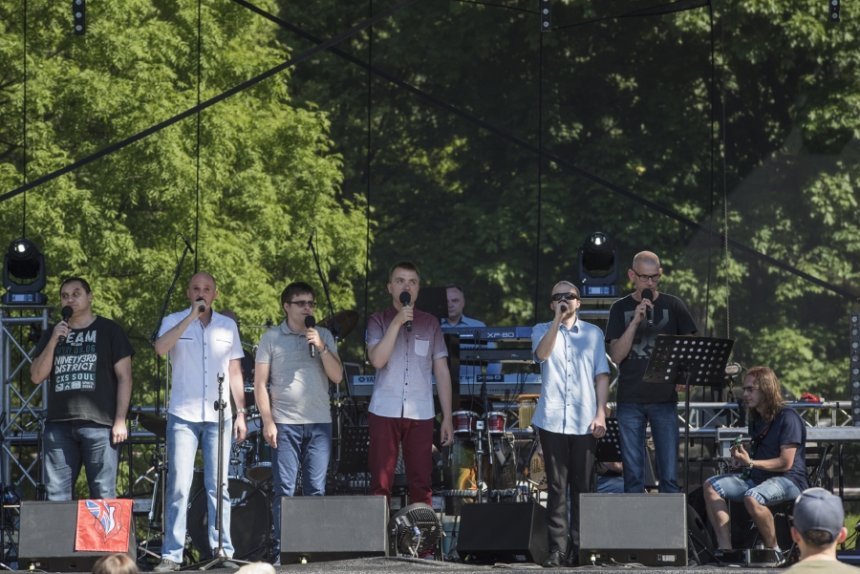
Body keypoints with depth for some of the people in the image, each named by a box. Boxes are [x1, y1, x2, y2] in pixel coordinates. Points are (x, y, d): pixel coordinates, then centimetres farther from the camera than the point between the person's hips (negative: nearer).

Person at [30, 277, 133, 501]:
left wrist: (120, 421, -7)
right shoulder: (52, 335, 19)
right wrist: (53, 341, -2)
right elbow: (37, 377, 11)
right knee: (56, 494, 0)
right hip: (59, 424, 4)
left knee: (103, 494, -7)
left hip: (98, 423, -4)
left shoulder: (109, 331, 8)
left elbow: (124, 377, 3)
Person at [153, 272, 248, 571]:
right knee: (179, 487, -6)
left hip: (219, 417, 2)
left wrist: (241, 413, 9)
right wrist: (191, 316, -17)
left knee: (218, 487, 1)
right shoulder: (174, 322, 5)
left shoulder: (228, 326, 12)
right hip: (183, 416, -2)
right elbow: (160, 348, -16)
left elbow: (235, 372, 15)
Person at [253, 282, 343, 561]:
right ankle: (281, 551, -1)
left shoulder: (324, 336, 12)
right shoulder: (272, 338, 4)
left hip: (319, 423, 2)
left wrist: (321, 347, -9)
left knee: (316, 490, 2)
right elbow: (260, 383, 3)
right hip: (285, 423, -2)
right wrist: (268, 422, -5)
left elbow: (337, 376, 4)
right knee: (285, 490, -4)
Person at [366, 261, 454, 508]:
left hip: (420, 414, 1)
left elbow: (441, 371, 11)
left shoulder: (430, 323, 11)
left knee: (421, 483, -1)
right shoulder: (378, 321, 5)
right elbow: (377, 360, -11)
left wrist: (447, 417, 6)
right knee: (381, 482, -2)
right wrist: (397, 323, -15)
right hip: (385, 412, -1)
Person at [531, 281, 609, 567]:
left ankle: (578, 547, 4)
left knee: (582, 485, 0)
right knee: (556, 485, -2)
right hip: (552, 420, -1)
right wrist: (557, 319, -13)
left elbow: (602, 375, 9)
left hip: (584, 422, 1)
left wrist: (601, 414, 0)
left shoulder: (593, 333, 13)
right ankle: (557, 547, -3)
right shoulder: (542, 331, 12)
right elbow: (542, 354, -11)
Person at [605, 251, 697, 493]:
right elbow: (616, 356, -2)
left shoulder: (673, 306, 6)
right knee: (633, 476, 2)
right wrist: (635, 321, -13)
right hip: (630, 400, 1)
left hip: (664, 399, -1)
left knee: (669, 477, -4)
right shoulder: (620, 309, 7)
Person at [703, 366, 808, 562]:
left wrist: (750, 463, -24)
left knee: (751, 498, -38)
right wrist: (741, 459, 3)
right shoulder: (756, 419, 15)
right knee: (711, 486, -8)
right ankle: (725, 549, -17)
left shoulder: (788, 418, -12)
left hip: (789, 480, -9)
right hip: (758, 478, 9)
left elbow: (786, 463, -18)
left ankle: (774, 551, -19)